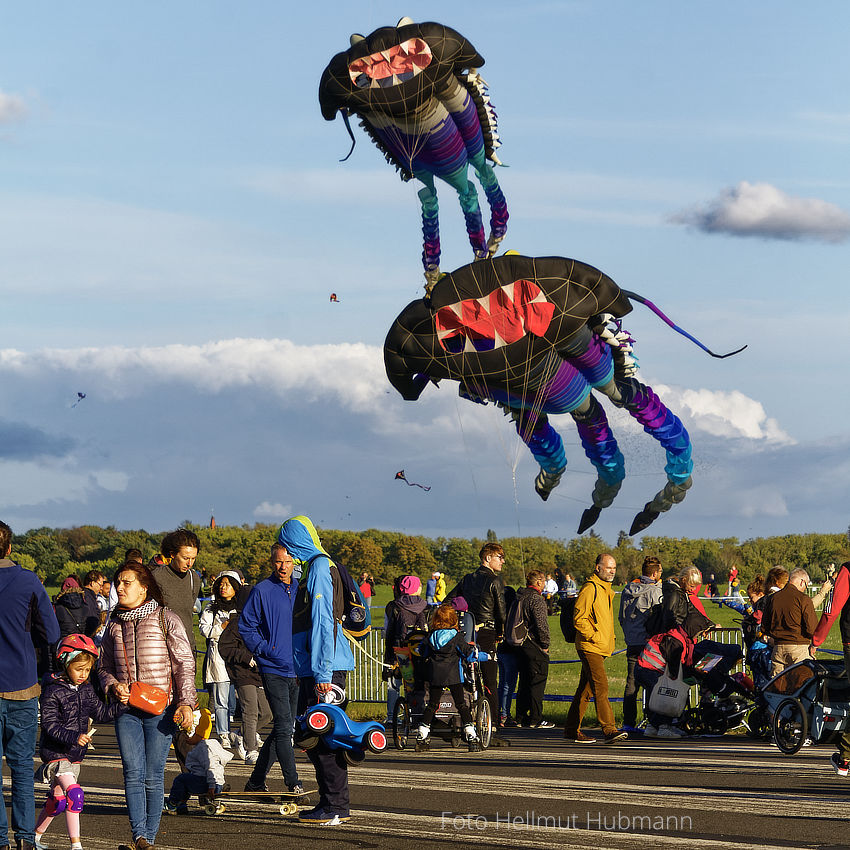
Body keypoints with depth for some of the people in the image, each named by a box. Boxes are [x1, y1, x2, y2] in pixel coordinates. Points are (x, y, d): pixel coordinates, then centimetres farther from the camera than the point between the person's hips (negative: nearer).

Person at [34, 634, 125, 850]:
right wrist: (74, 737, -31)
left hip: (75, 754, 7)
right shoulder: (53, 691, -14)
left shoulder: (86, 690, 8)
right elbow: (50, 725, -19)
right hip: (55, 752, -7)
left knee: (58, 801, 14)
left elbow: (101, 714, 14)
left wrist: (121, 706, -3)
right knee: (75, 793, -21)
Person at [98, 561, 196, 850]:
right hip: (127, 709, 3)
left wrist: (185, 703, -11)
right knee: (133, 774, -7)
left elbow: (184, 664, -1)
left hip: (160, 709, -3)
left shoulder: (167, 619, 1)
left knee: (153, 777, -2)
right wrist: (113, 685, 0)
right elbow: (105, 666, 22)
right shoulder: (115, 624, 13)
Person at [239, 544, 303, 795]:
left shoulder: (301, 589, 10)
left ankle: (256, 781, 19)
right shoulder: (262, 591, -4)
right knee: (284, 725, -12)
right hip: (273, 669, -6)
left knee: (284, 728, 9)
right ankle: (293, 782, -8)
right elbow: (246, 627, -3)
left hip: (297, 669, 6)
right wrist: (265, 650, -13)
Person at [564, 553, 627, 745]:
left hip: (601, 648, 9)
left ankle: (572, 729, 19)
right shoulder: (589, 588, -12)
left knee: (586, 689, 12)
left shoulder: (606, 589, 18)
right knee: (601, 686, -17)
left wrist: (609, 639, 18)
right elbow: (579, 619, -16)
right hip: (589, 647, -9)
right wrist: (595, 636, -19)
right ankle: (609, 730, -23)